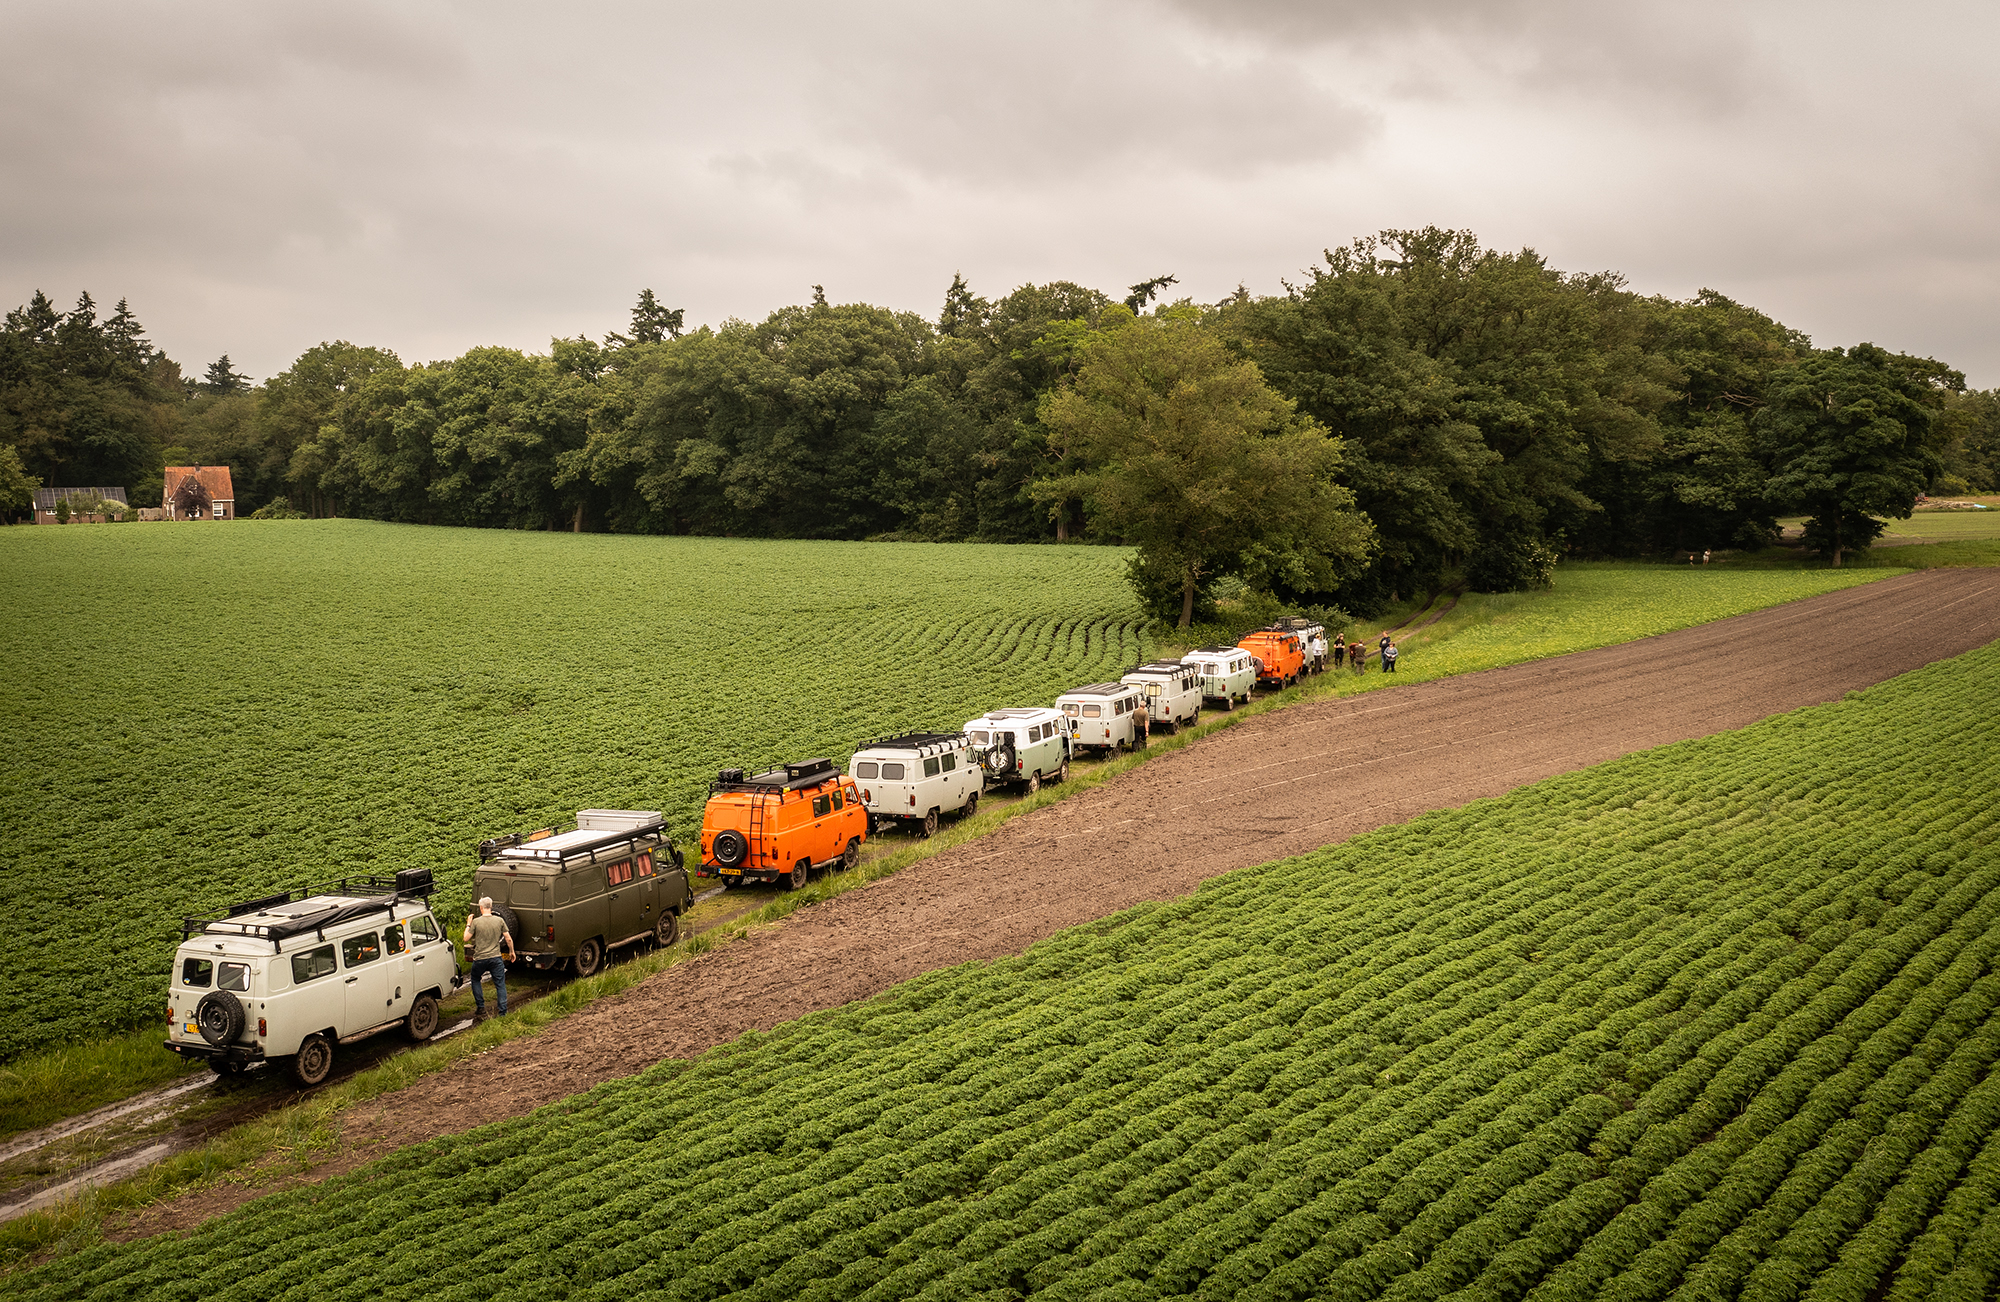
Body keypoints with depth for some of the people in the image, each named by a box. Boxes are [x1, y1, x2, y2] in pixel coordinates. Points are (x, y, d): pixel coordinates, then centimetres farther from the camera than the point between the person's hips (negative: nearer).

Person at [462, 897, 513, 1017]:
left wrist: (468, 924, 11)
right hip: (496, 958, 1)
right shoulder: (499, 921, -1)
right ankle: (503, 1012, 4)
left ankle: (480, 1008, 20)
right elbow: (508, 939, 2)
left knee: (475, 980, 24)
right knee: (500, 984, 8)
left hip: (480, 959, -1)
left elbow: (466, 939, -1)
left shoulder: (476, 922, -7)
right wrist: (512, 952, 18)